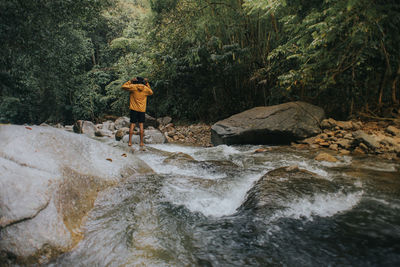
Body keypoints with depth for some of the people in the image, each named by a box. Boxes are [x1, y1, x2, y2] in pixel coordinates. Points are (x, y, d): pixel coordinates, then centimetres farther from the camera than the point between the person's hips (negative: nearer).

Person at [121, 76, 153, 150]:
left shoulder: (133, 87, -7)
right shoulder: (146, 88, 1)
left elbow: (123, 86, 4)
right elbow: (151, 92, 21)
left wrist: (131, 81, 6)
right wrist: (147, 84, 19)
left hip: (134, 109, -1)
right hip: (142, 110, 1)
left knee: (132, 124, 5)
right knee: (141, 125, 6)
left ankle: (130, 142, 6)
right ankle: (141, 143, 9)